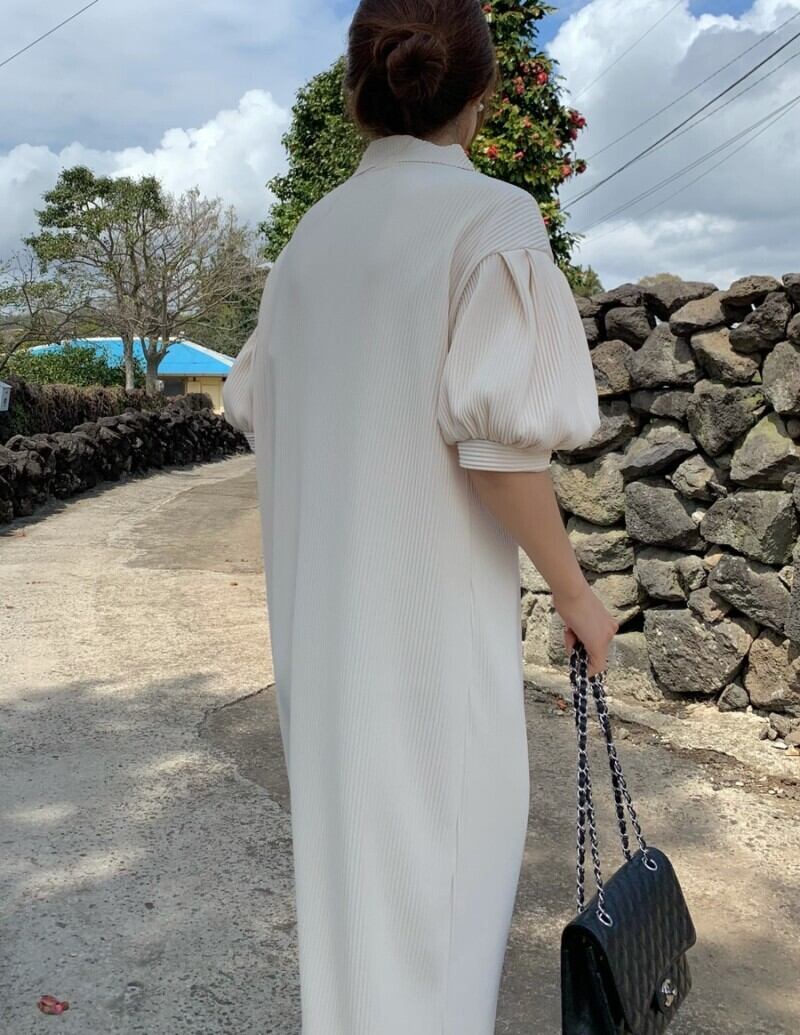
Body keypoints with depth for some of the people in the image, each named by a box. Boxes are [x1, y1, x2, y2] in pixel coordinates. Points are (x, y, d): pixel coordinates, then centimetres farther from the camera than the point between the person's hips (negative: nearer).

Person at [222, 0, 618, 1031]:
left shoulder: (314, 232, 7)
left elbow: (252, 403, 13)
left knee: (345, 806, 22)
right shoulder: (491, 215, -12)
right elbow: (495, 433, -21)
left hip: (316, 581, 7)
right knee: (436, 830, 5)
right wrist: (574, 589, -10)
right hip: (427, 589, -7)